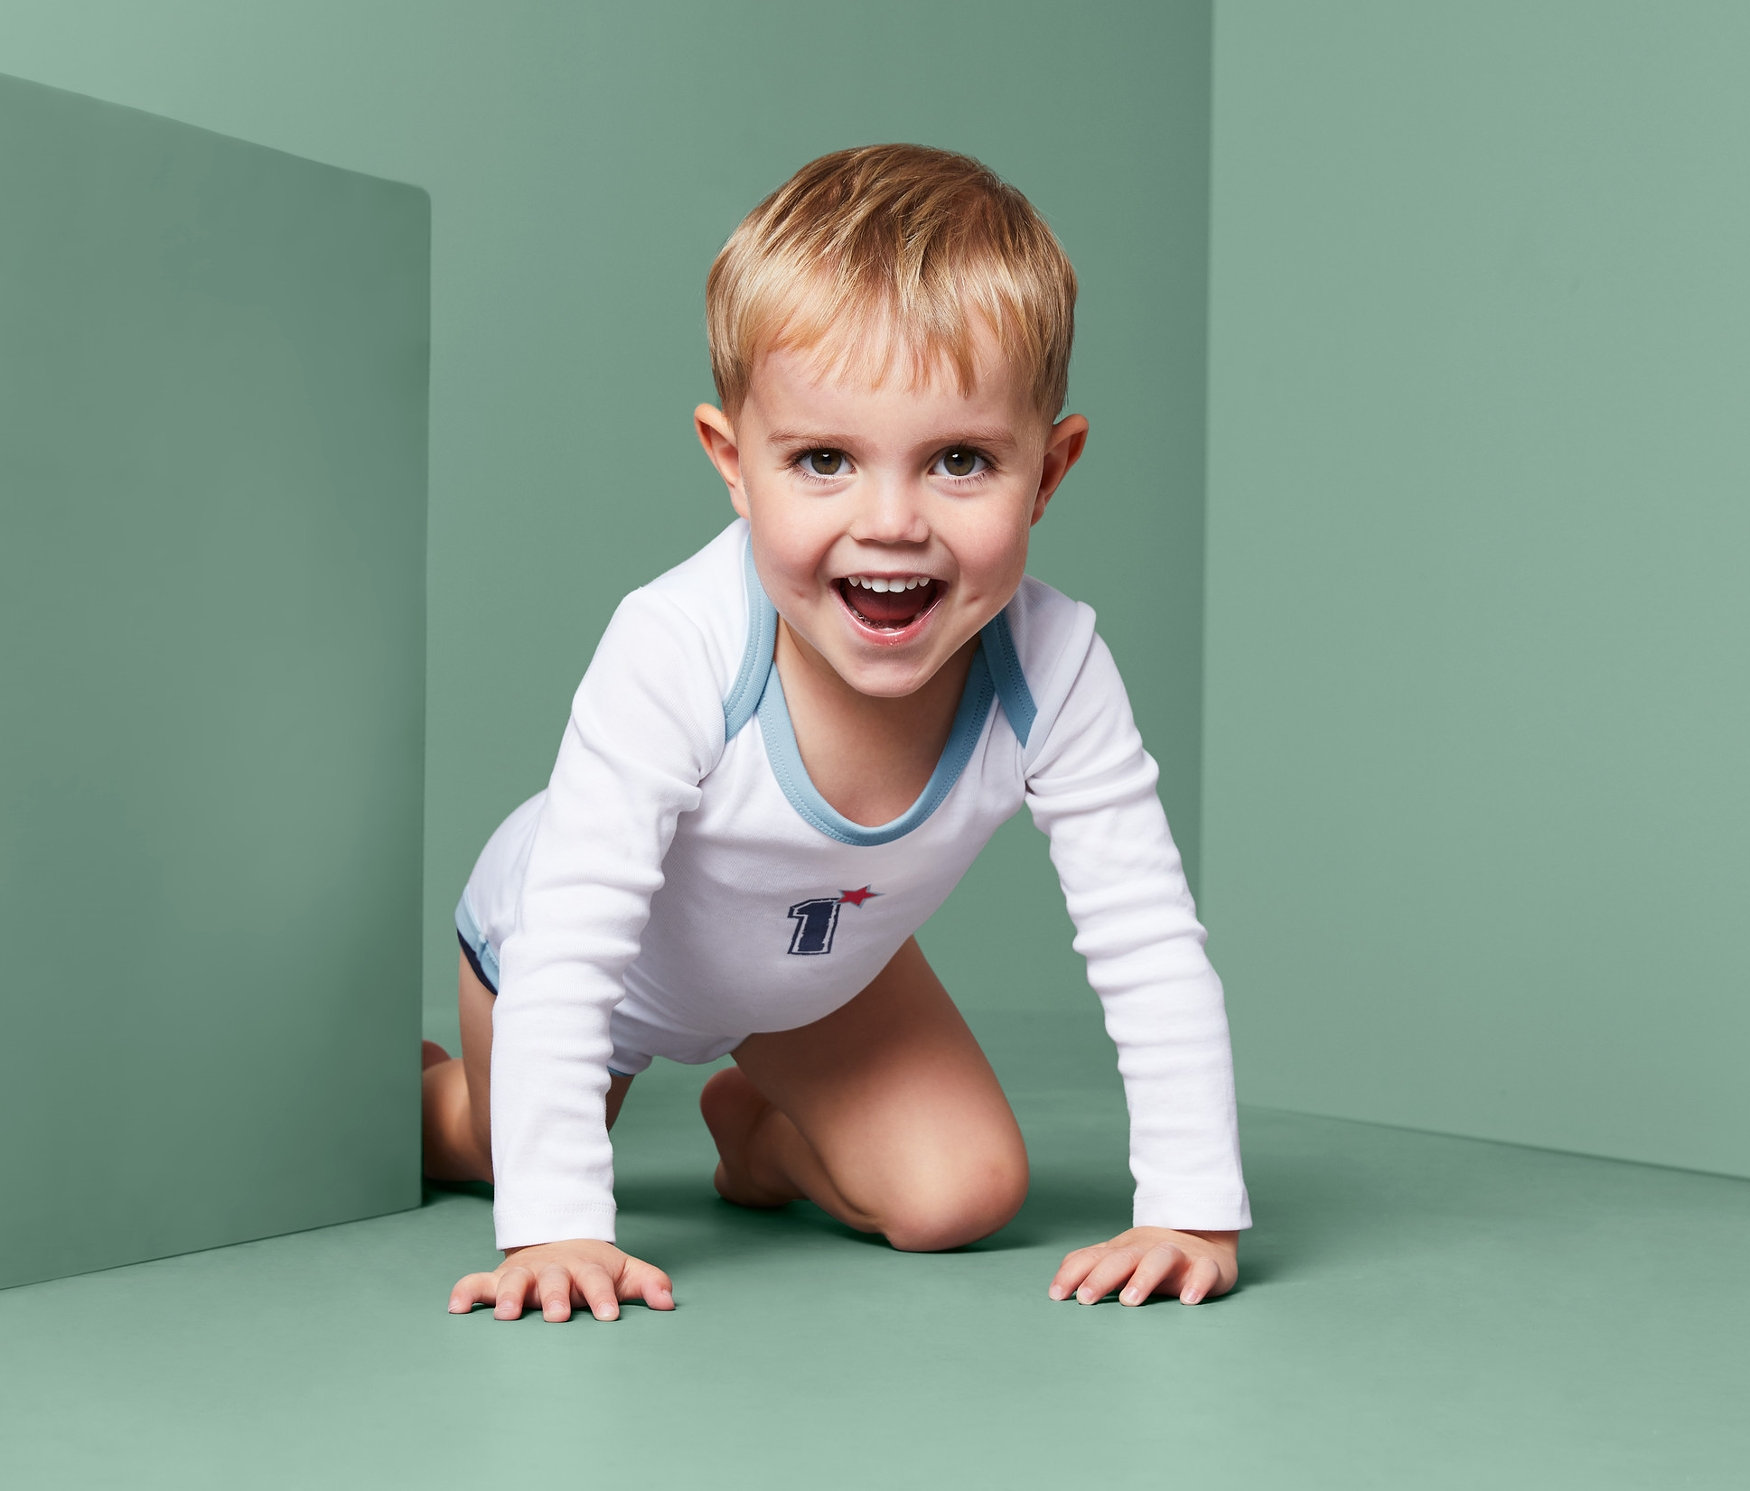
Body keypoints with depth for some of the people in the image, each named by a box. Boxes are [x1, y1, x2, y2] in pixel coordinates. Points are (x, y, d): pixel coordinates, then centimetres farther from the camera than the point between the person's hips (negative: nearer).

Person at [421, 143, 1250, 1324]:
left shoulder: (1051, 669, -34)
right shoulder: (675, 656, -43)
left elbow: (1153, 951, -28)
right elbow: (565, 957, -39)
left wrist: (1195, 1211, -33)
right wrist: (555, 1228, -44)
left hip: (823, 974, 3)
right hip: (592, 955, -2)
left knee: (965, 1195, -4)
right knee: (497, 1153, 18)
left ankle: (760, 1130, 26)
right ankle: (421, 1093, 54)